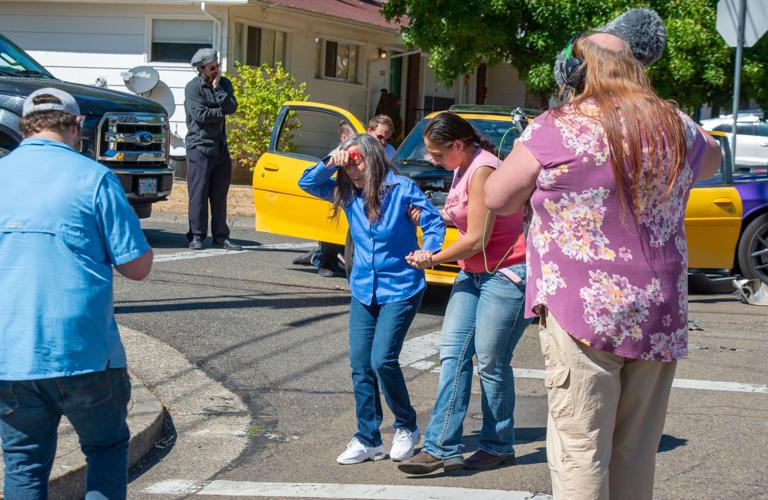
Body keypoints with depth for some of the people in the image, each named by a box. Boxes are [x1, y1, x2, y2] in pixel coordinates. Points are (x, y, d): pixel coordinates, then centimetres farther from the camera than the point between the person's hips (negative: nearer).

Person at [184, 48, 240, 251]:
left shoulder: (224, 83, 11)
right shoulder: (193, 87, -5)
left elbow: (231, 107, -5)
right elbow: (200, 115, -16)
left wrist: (217, 88, -10)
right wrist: (221, 113, -5)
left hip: (220, 147, 5)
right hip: (199, 146, -5)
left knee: (220, 194, 7)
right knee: (198, 194, -5)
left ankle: (221, 237, 11)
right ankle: (196, 236, -1)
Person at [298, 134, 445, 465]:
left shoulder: (402, 189, -10)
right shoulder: (349, 194, 4)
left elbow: (435, 223, -9)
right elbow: (307, 183, 7)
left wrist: (425, 254, -25)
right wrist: (330, 164, -10)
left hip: (400, 290, -6)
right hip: (363, 290, 6)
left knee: (382, 360, -14)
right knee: (360, 365, 2)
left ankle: (407, 427, 8)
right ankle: (368, 440, 11)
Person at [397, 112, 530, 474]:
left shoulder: (482, 171, -20)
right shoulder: (463, 168, 11)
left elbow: (476, 240, -19)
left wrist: (432, 260, -8)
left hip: (505, 273, -10)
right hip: (473, 273, 10)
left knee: (490, 363, -2)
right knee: (452, 354, 0)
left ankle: (498, 447, 14)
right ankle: (441, 448, -1)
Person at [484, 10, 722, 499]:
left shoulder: (558, 132, -9)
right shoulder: (676, 127, 5)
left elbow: (497, 198, 1)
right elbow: (712, 160, 29)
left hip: (582, 312, -5)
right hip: (659, 315, 5)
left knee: (580, 453, -1)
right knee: (636, 456, 13)